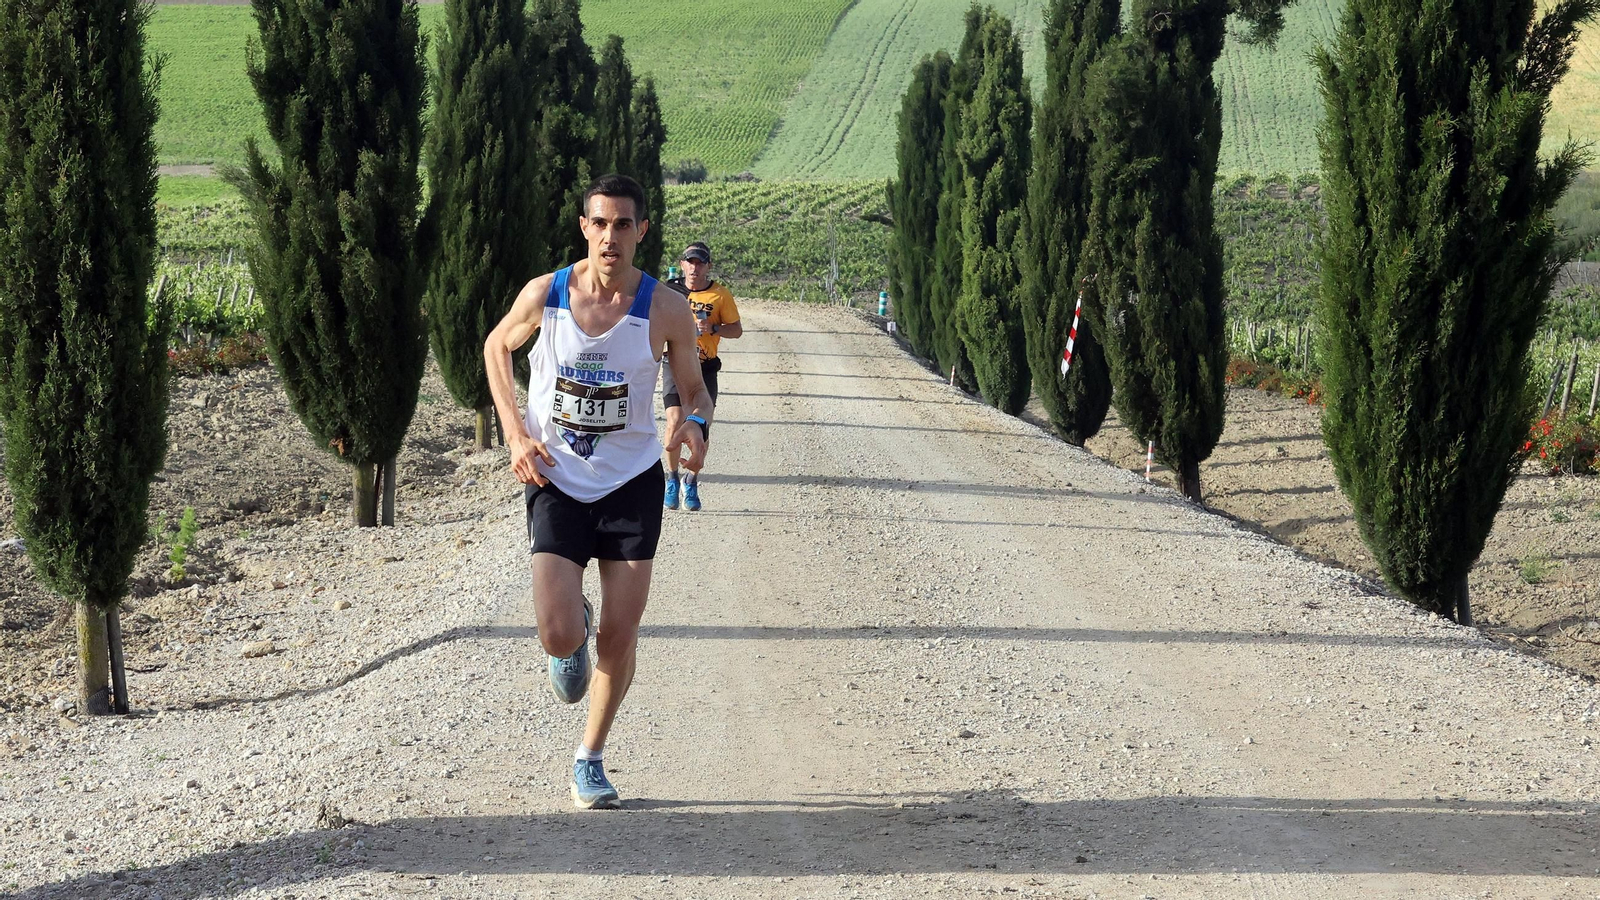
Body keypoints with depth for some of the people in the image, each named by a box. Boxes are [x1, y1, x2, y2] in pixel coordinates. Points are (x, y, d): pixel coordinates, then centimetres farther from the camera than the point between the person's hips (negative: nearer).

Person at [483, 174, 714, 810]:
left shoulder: (666, 310, -10)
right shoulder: (544, 296, -9)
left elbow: (694, 389, 3)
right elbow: (496, 348, 10)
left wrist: (696, 423, -22)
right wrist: (515, 433, -2)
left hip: (631, 483, 1)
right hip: (556, 482, 0)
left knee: (619, 637, 2)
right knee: (559, 636, -13)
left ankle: (591, 759, 24)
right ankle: (573, 635, 27)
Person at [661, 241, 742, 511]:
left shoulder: (720, 294, 2)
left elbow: (737, 329, 4)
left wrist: (713, 328, -14)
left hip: (705, 367, 1)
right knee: (675, 423, -14)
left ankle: (691, 482, 22)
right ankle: (672, 478, 6)